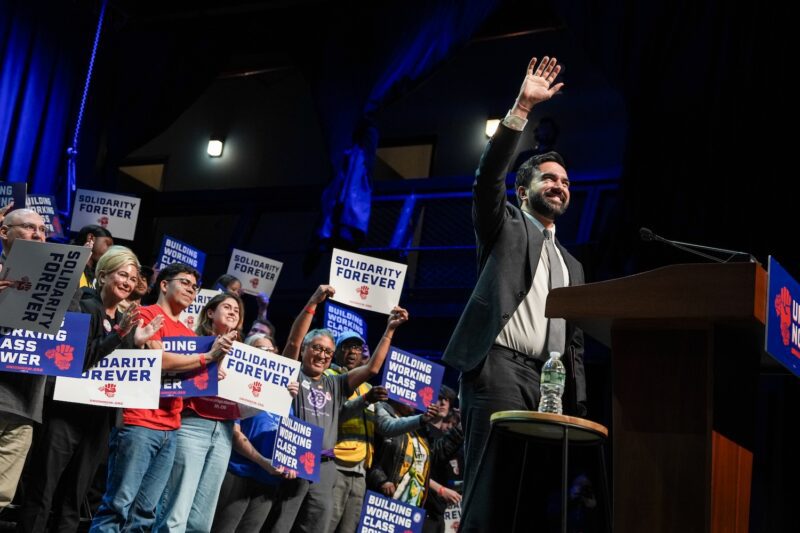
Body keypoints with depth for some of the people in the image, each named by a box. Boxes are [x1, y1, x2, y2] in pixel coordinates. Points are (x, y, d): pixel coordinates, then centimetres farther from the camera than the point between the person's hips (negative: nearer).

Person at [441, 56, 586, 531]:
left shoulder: (571, 266, 29)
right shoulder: (505, 224, 16)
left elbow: (574, 344, 25)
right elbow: (489, 177, -5)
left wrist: (579, 410, 14)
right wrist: (522, 107, -10)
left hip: (550, 382, 6)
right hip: (500, 366, -5)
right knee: (492, 488, -17)